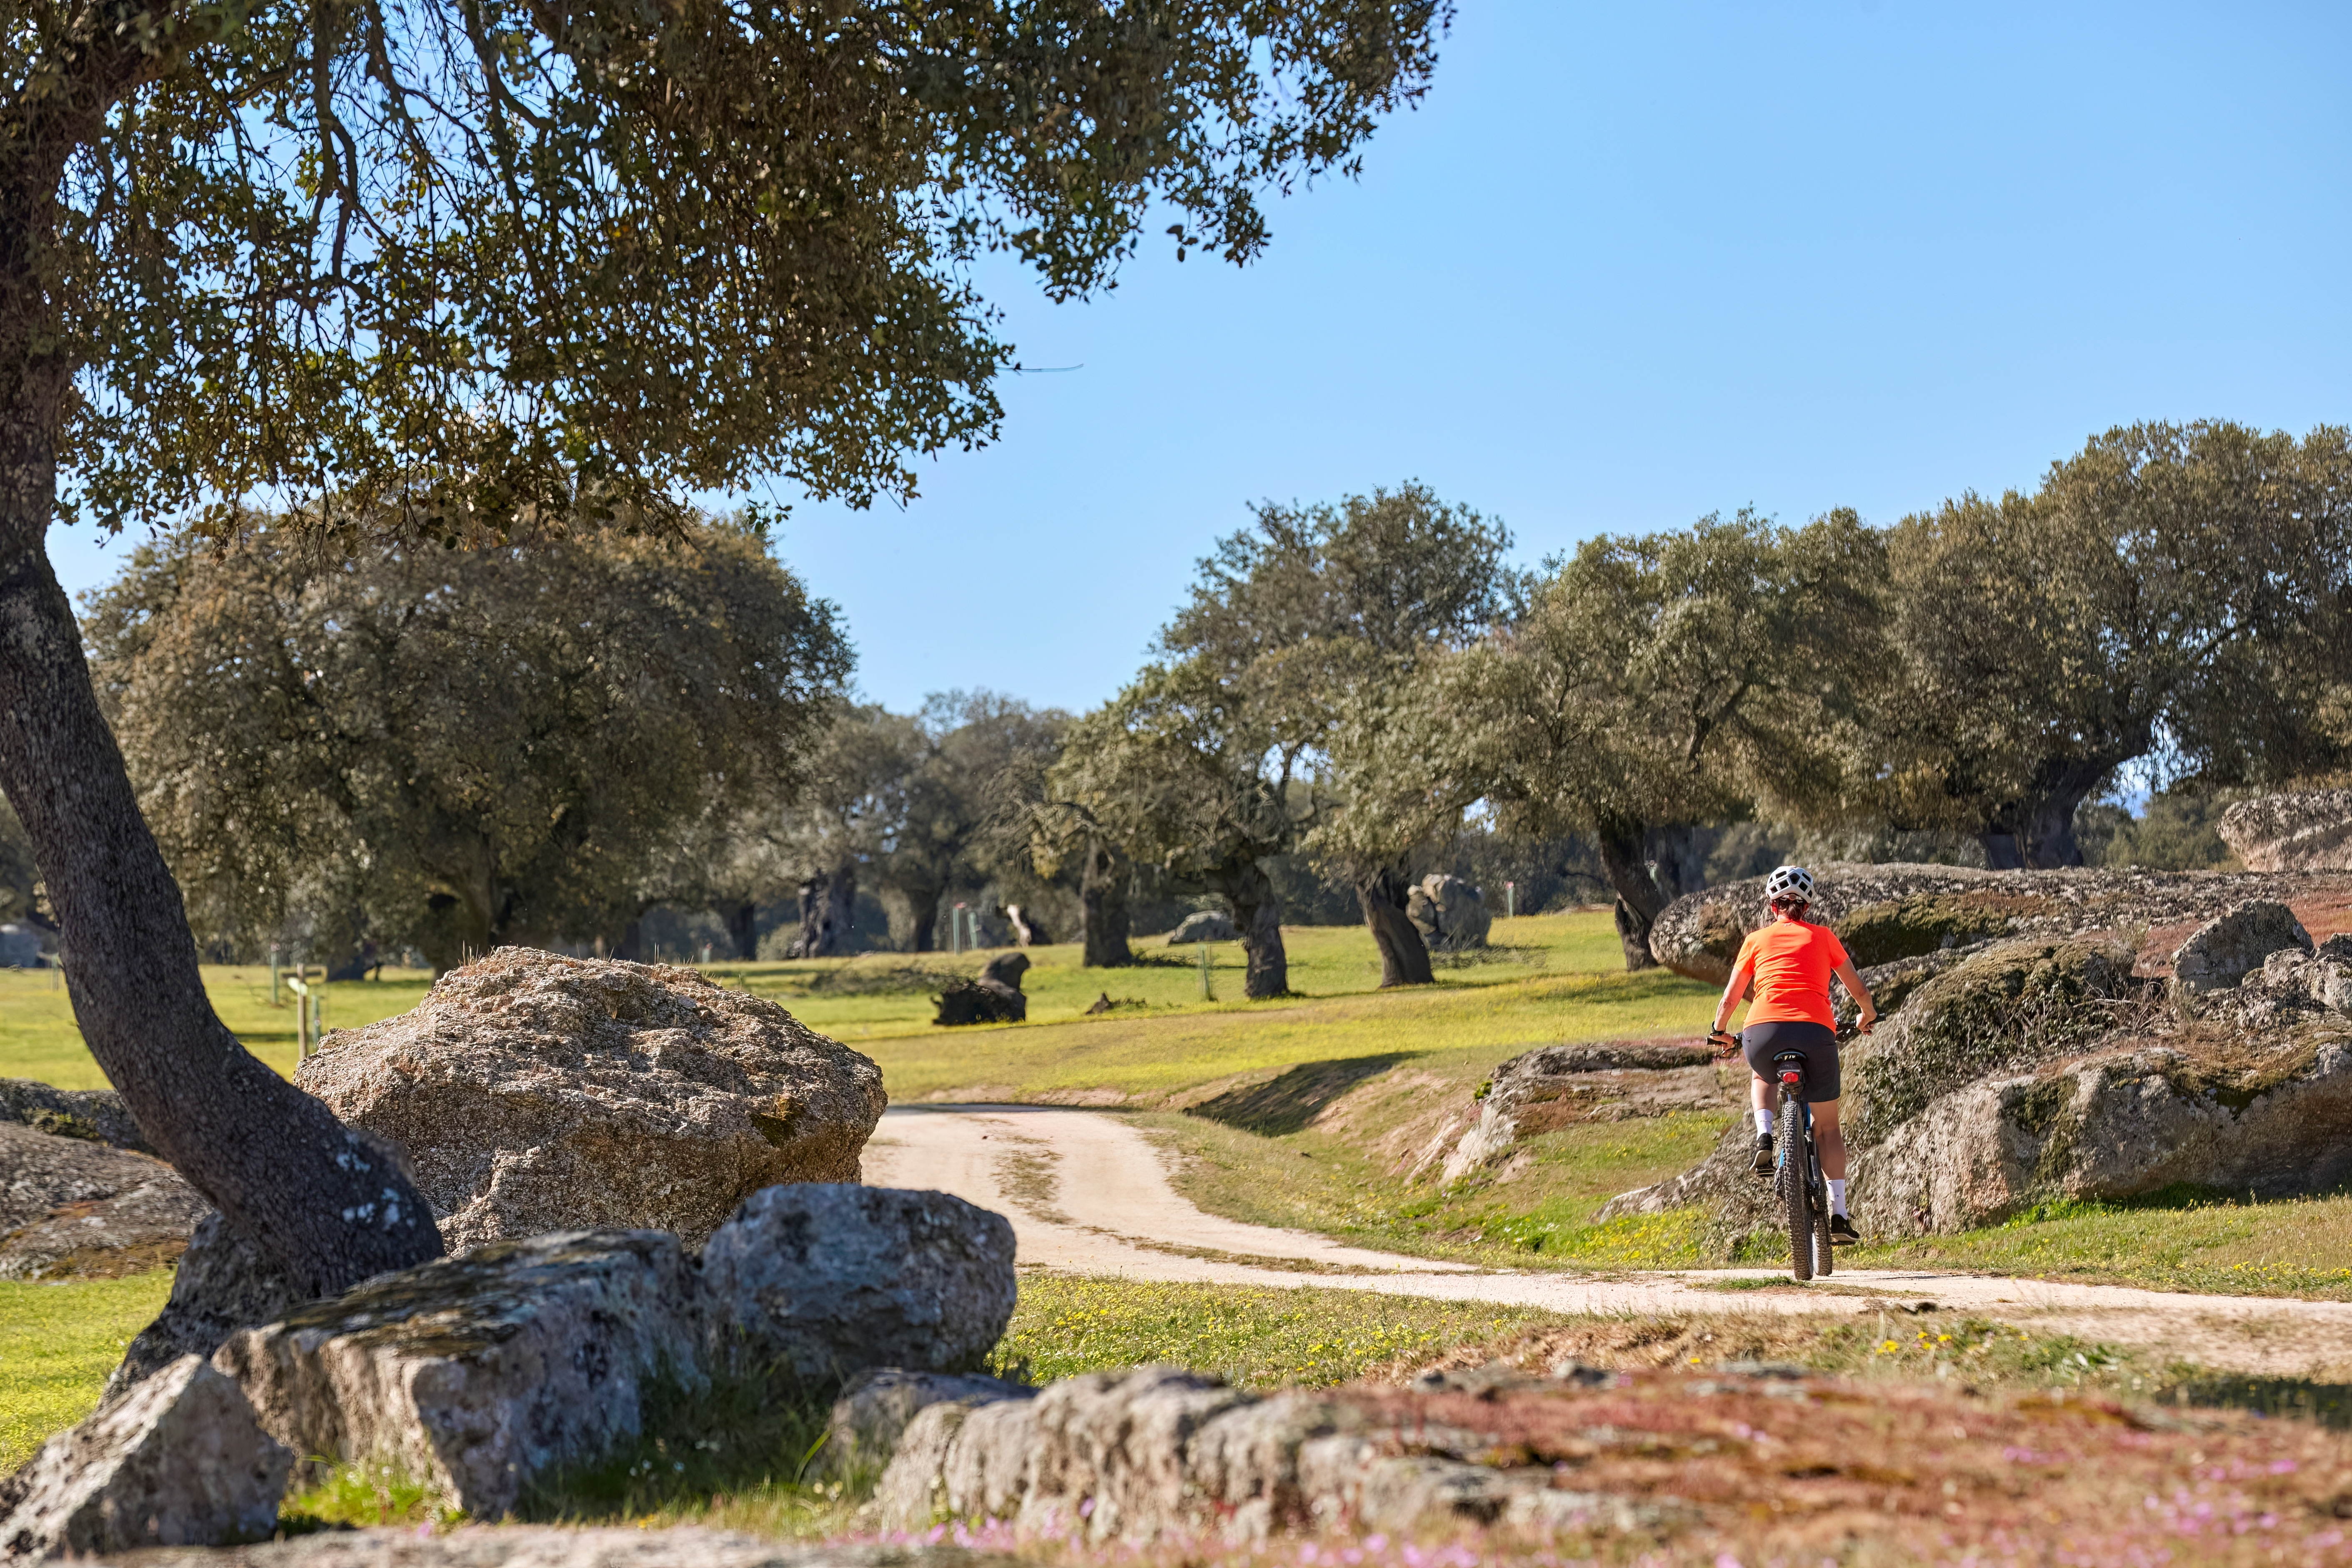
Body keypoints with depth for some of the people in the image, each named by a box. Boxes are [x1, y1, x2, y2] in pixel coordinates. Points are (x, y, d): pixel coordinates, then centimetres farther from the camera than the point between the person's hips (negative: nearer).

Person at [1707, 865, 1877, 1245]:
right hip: (1816, 1034, 0)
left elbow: (1729, 1001, 18)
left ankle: (1764, 1138, 11)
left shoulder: (1757, 940, 17)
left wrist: (1719, 1034, 37)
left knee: (1762, 1076, 37)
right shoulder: (1823, 937, 18)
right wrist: (1869, 1016, 46)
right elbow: (1860, 991, 25)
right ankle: (1839, 1216, 10)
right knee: (1827, 1128, 17)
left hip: (1764, 1032, 0)